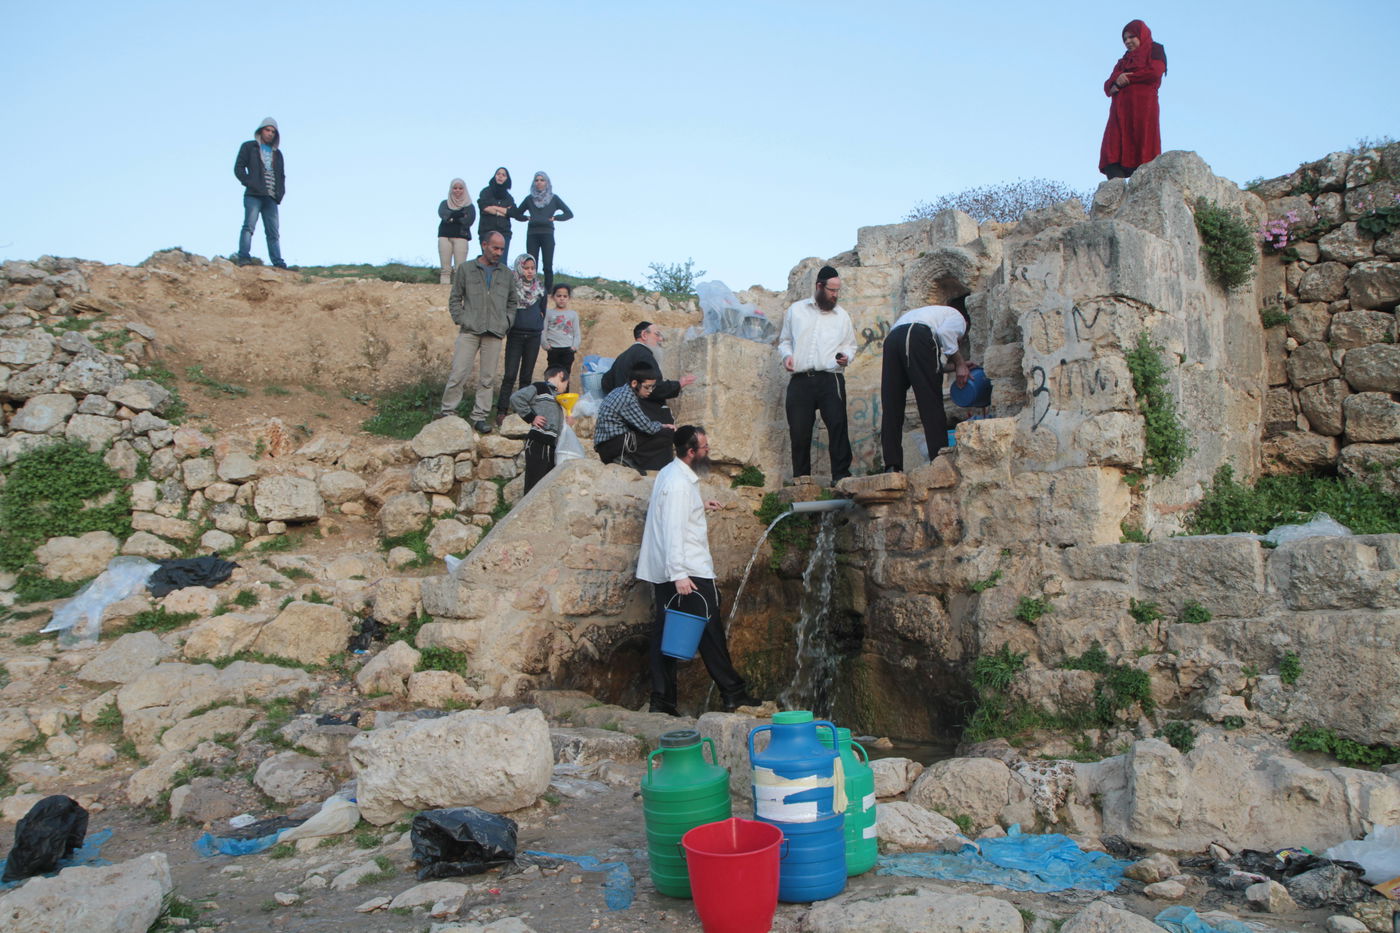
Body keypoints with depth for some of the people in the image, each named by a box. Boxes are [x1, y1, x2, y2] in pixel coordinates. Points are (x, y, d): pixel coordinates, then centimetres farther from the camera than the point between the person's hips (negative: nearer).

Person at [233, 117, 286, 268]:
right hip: (253, 195, -4)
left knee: (274, 232, 0)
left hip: (271, 197, 4)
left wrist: (280, 192, 9)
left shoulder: (277, 153, 25)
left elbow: (282, 175, 26)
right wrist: (250, 183, -10)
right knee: (249, 225, -16)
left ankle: (278, 264, -3)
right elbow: (238, 168, 4)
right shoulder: (249, 147, 12)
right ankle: (243, 257, -23)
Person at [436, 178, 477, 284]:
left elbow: (468, 220, -5)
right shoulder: (445, 204, 19)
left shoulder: (469, 206, 12)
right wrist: (460, 214, -8)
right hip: (444, 236, 2)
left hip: (461, 237, -2)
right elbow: (442, 214, -3)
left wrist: (451, 218, -4)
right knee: (445, 269, -6)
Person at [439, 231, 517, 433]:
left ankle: (480, 416, 9)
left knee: (488, 378, 3)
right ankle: (447, 412, 0)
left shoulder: (505, 275, 15)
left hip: (494, 333, 2)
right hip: (470, 331, -2)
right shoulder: (465, 269, 9)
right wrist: (461, 319, -4)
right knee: (458, 374, -8)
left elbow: (512, 301, 22)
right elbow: (454, 298, 8)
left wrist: (506, 321, 8)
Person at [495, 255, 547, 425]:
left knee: (527, 377, 7)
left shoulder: (540, 289, 9)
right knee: (510, 375, -9)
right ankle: (501, 412, -7)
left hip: (533, 337, 3)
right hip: (515, 335, -3)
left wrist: (539, 326, 10)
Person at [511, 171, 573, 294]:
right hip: (532, 234, 1)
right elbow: (517, 214, 21)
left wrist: (554, 218, -1)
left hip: (547, 234, -1)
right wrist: (527, 217, 3)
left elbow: (569, 214, 10)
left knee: (548, 266, -6)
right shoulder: (529, 198, 14)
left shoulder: (554, 198, 10)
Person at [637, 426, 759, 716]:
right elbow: (673, 531, -25)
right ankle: (733, 694, 9)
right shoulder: (679, 484, -18)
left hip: (663, 573, 10)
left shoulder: (670, 473, 13)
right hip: (688, 572, -10)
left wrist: (700, 507, 22)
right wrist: (678, 575, -29)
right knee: (710, 631, -1)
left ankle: (661, 700, 10)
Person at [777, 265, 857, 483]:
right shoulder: (796, 310, 15)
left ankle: (841, 476, -9)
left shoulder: (842, 315, 17)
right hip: (800, 381, 0)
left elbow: (850, 344, 21)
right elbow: (785, 340, 20)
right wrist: (787, 354, -1)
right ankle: (801, 480, 6)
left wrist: (846, 356, -1)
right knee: (799, 432, -2)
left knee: (837, 426, -12)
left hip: (830, 379, 0)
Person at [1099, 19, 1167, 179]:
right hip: (1120, 109, 5)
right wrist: (1116, 82, -3)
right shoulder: (1124, 60, 33)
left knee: (1141, 152, -17)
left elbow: (1155, 71, -6)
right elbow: (1107, 87, 21)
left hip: (1142, 107, -5)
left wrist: (1127, 78, 1)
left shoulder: (1154, 49, 15)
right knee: (1112, 153, -14)